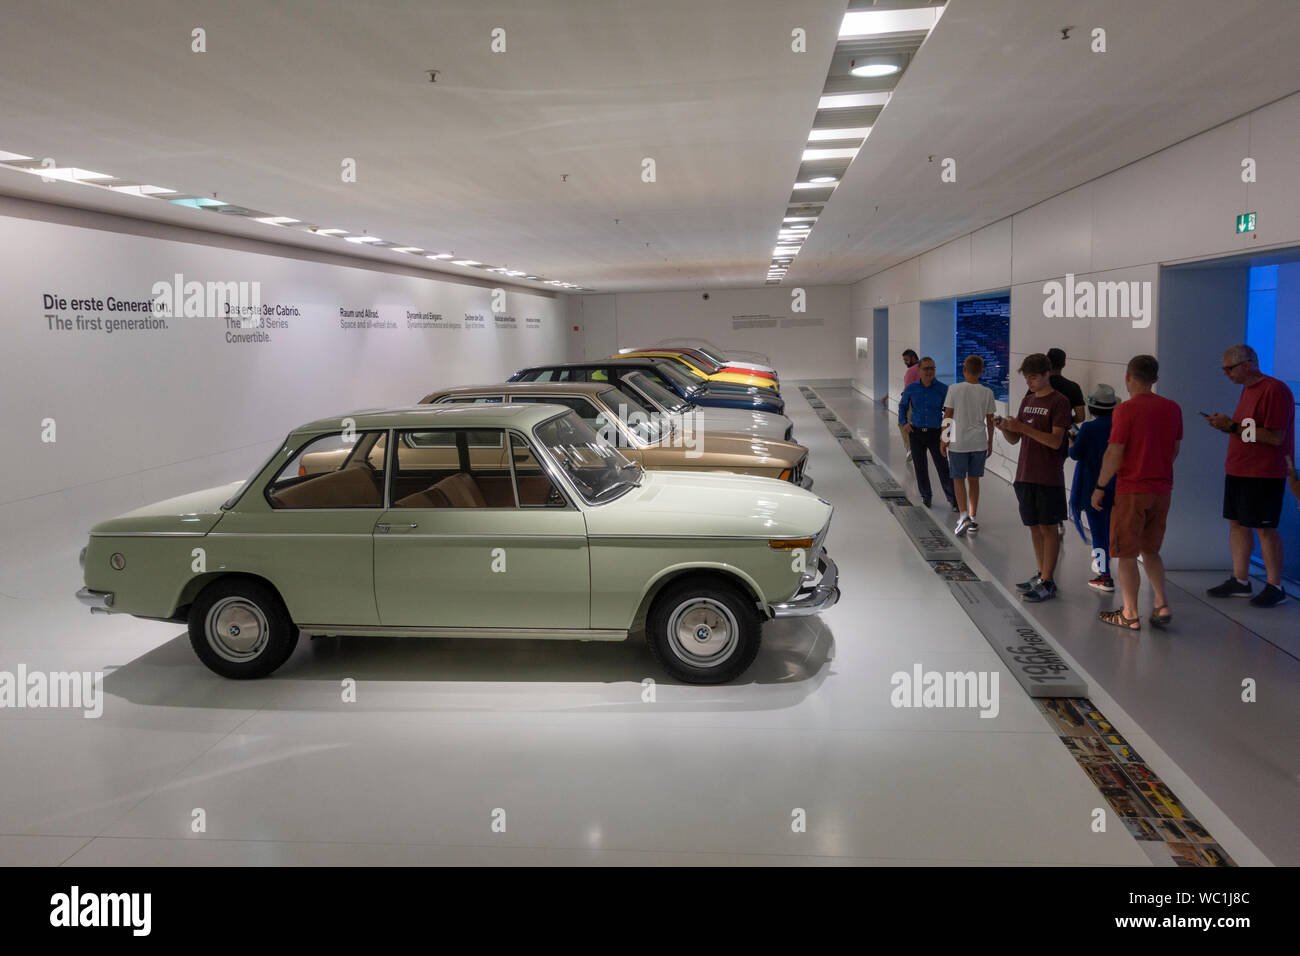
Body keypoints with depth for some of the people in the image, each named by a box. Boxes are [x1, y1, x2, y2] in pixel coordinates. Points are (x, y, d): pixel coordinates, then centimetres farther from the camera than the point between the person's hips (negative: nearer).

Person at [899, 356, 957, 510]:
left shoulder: (943, 389, -6)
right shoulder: (911, 388, -1)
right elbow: (903, 406, 13)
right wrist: (904, 423, -2)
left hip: (935, 433, -1)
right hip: (916, 433, 2)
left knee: (943, 467, -6)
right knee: (920, 467, 7)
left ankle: (952, 499, 6)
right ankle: (925, 496, 26)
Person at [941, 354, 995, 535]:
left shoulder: (955, 389, -9)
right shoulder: (987, 393, -1)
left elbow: (947, 417, -6)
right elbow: (990, 421, 4)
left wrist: (943, 440, 3)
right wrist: (989, 443, 15)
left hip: (958, 442, -3)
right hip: (979, 443, 3)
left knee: (958, 479, 6)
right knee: (974, 480, 13)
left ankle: (964, 516, -8)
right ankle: (972, 519, 17)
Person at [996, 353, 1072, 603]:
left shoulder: (1059, 402, -8)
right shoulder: (1027, 400, 13)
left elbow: (1055, 441, -17)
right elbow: (1015, 440, 14)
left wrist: (1024, 428, -25)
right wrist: (1004, 428, -7)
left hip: (1048, 477, -7)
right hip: (1025, 475, 7)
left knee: (1048, 527, -2)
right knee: (1034, 526, 11)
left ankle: (1047, 583, 1)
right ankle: (1041, 575, 22)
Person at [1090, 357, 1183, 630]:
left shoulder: (1126, 410, -14)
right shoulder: (1173, 408, 5)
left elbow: (1114, 455, -15)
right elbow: (1175, 450, 13)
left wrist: (1099, 487, -5)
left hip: (1131, 491, -6)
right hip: (1162, 490, 6)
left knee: (1126, 554, 4)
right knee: (1150, 550, 20)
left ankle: (1130, 614, 9)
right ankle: (1161, 605, 13)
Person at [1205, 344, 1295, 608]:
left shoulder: (1275, 390, -15)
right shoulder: (1247, 390, 14)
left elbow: (1276, 437, -21)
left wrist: (1233, 426, -20)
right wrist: (1226, 424, 3)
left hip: (1263, 474, -9)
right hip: (1237, 470, 9)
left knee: (1264, 528, -4)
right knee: (1237, 523, 10)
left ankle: (1275, 587, 5)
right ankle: (1240, 581, 18)